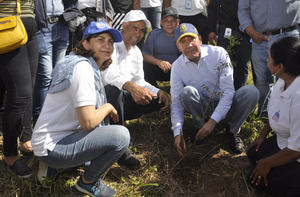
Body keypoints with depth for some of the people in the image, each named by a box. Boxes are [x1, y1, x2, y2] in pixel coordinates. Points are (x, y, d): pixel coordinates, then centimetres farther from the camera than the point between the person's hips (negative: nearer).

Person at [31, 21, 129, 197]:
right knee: (121, 135, -20)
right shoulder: (82, 68, -20)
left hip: (64, 133, 10)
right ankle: (88, 182, 5)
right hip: (51, 147, -10)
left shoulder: (90, 66, 11)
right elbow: (88, 121, -25)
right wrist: (108, 107, -7)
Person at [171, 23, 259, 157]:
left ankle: (234, 131, -5)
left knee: (251, 91, -28)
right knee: (187, 92, -32)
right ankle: (200, 127, -5)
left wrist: (213, 121, -28)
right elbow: (176, 102, -10)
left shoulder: (218, 54, -17)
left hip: (225, 105, 0)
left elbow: (228, 91, -20)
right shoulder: (177, 67, -11)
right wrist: (178, 133, -23)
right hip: (202, 108, 0)